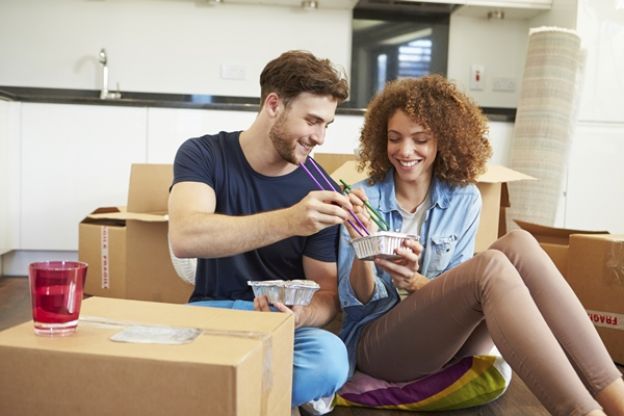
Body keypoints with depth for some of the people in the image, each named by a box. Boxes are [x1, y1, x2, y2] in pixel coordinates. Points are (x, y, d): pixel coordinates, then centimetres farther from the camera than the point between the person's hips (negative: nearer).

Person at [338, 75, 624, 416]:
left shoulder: (464, 200, 4)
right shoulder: (363, 199, -4)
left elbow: (458, 290, -1)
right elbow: (356, 300, -6)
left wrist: (415, 281, -23)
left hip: (444, 337, 4)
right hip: (375, 344, -3)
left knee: (518, 245, -24)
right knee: (491, 267, -31)